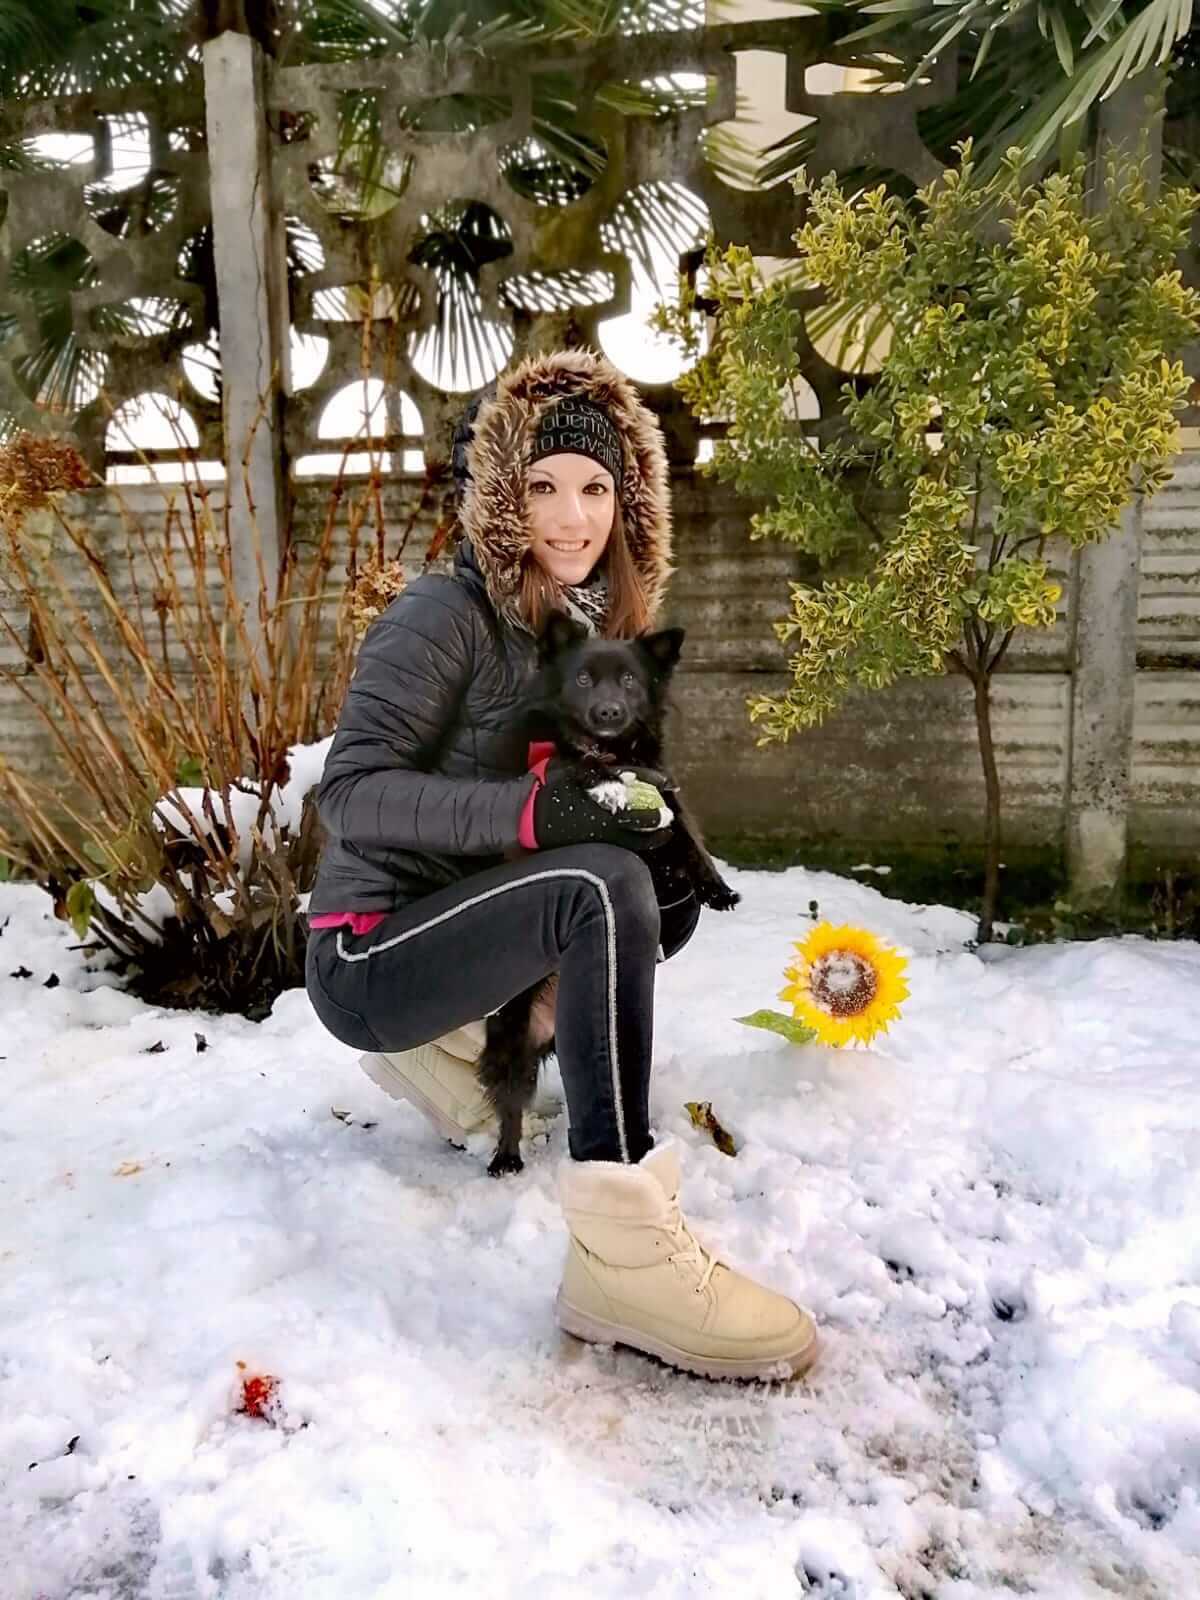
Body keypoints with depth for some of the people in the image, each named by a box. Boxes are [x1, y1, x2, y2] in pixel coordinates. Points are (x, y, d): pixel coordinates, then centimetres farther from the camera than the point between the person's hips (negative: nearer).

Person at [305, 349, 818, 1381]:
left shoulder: (595, 623, 6)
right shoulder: (444, 616, -17)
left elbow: (592, 785, 10)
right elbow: (351, 794, -24)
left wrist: (655, 822, -11)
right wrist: (532, 811, -37)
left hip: (456, 928, 8)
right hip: (367, 954, -8)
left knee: (672, 895, 4)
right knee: (603, 886, -29)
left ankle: (440, 1043, 8)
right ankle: (623, 1260, -31)